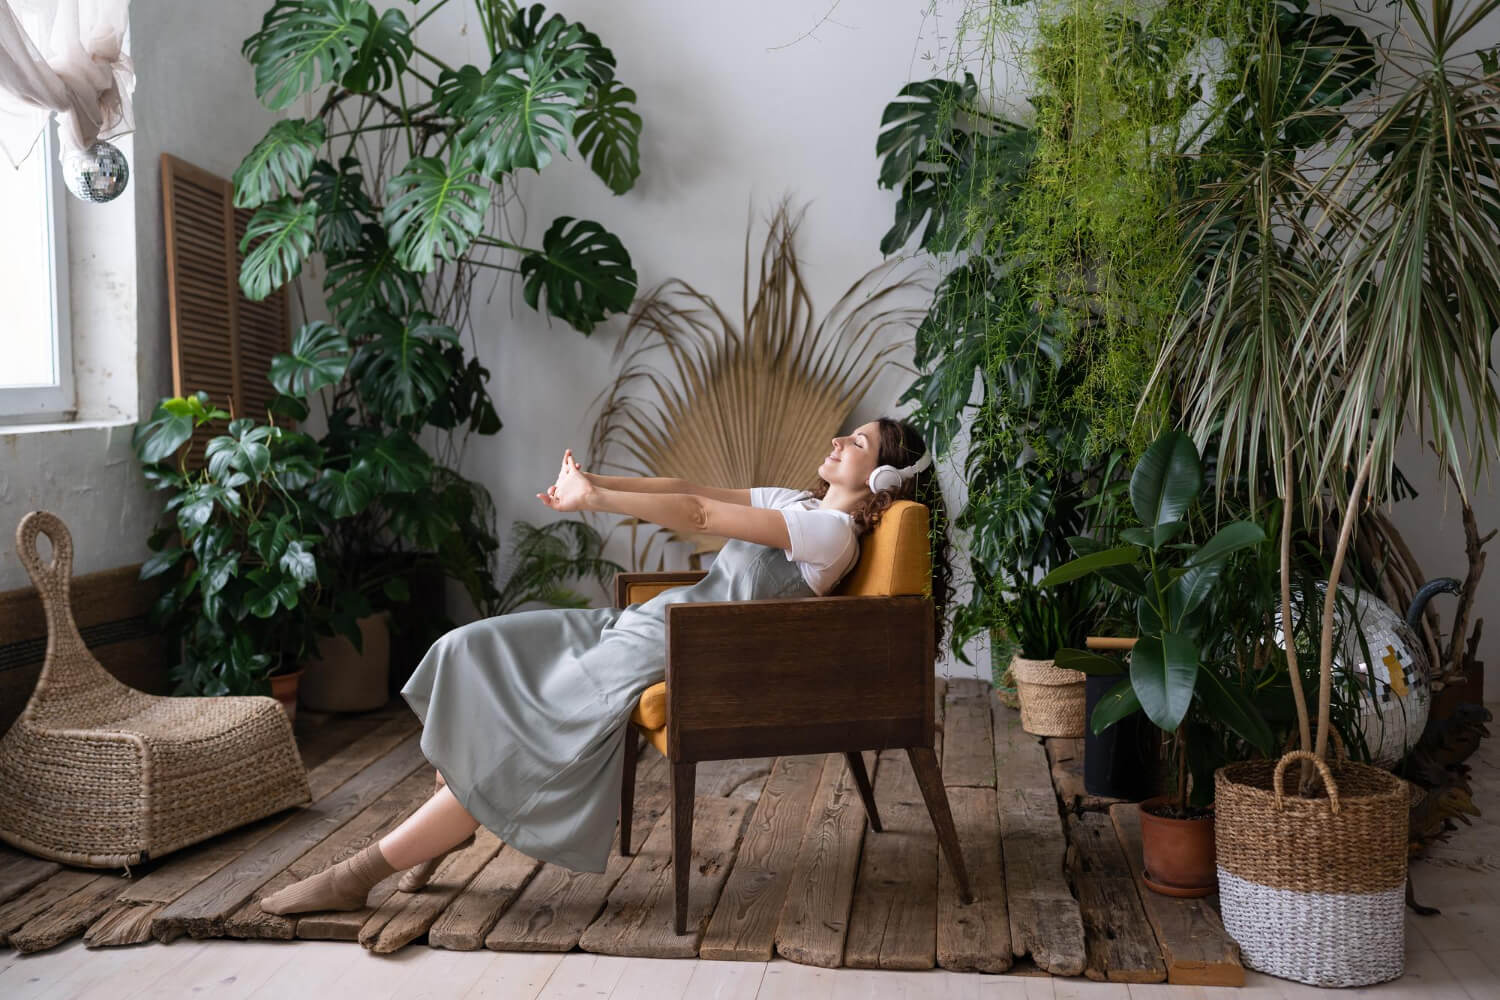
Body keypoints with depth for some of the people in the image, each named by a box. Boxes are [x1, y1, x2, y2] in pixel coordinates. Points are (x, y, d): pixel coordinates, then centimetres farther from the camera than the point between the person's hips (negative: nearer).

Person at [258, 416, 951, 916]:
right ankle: (449, 818, 7)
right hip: (643, 620, 9)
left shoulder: (831, 531, -12)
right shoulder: (795, 504, 18)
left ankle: (359, 874, -10)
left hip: (675, 655, -9)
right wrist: (598, 484, -3)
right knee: (475, 652, -2)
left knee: (523, 742, -17)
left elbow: (696, 513, -18)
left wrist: (594, 499, -18)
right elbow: (686, 489, 10)